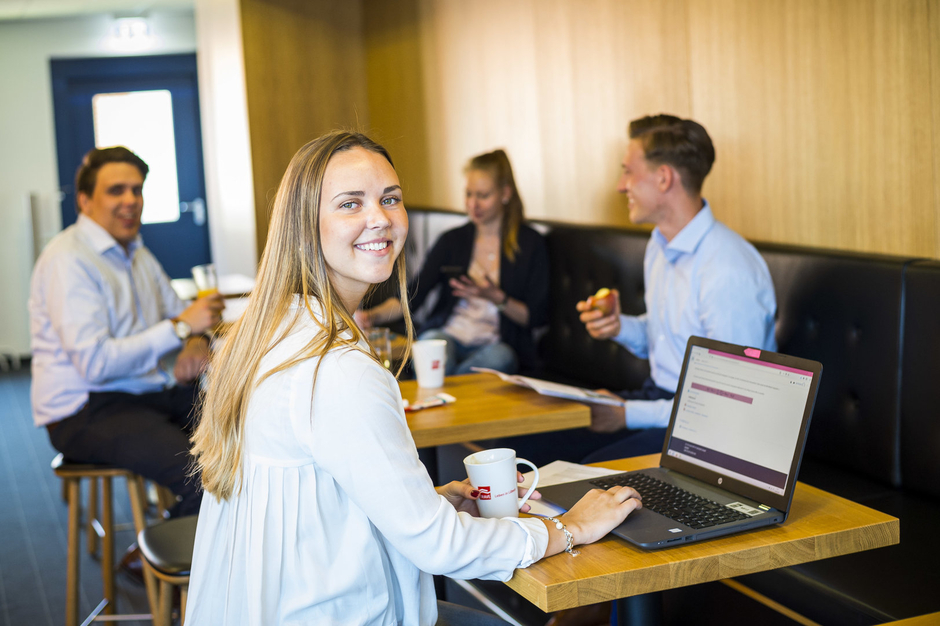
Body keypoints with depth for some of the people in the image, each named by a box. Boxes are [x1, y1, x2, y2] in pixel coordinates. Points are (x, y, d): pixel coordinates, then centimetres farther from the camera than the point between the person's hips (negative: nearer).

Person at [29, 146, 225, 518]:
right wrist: (181, 327, -21)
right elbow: (95, 363, -23)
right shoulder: (69, 260, -14)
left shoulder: (135, 253, 17)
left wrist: (196, 342, -4)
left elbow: (175, 314, 22)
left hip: (150, 393, 9)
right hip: (85, 412, -9)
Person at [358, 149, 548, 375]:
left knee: (500, 357, -38)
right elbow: (412, 296, 2)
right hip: (447, 334, 1)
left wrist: (496, 297, -13)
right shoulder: (452, 240, 12)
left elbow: (536, 317, 4)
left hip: (494, 345, 0)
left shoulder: (530, 244, 5)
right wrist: (373, 315, -17)